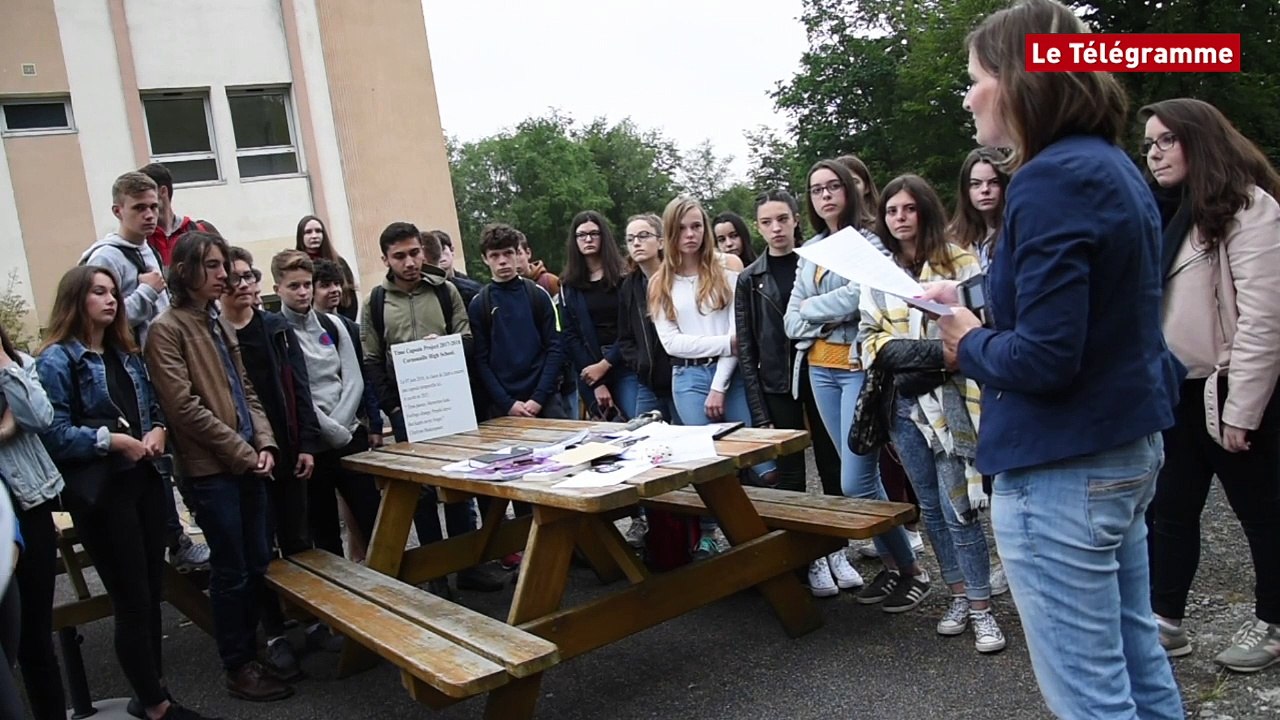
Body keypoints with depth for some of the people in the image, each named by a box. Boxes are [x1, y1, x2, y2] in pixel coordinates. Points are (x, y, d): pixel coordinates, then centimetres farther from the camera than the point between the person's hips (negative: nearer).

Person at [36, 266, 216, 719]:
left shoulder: (127, 354, 14)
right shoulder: (56, 360, -9)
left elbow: (153, 405, 17)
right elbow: (54, 434, -16)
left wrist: (157, 430, -3)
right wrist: (113, 440, -21)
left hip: (145, 480, 7)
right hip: (101, 492, -7)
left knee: (152, 592, 14)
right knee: (131, 600, 2)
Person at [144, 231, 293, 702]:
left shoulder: (220, 324, 15)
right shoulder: (167, 330, -8)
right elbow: (185, 407, -15)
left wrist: (264, 444, 0)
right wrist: (243, 453, -14)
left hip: (247, 463, 7)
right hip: (211, 469, -7)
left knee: (258, 563, 12)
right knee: (232, 571, 1)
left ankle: (253, 650, 26)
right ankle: (239, 668, 15)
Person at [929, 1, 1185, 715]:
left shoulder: (1052, 180, -19)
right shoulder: (1115, 168, 11)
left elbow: (1042, 359, -25)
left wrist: (971, 344, -6)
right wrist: (975, 308, 10)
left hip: (1063, 468, -10)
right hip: (1130, 446, 10)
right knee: (1136, 659, 21)